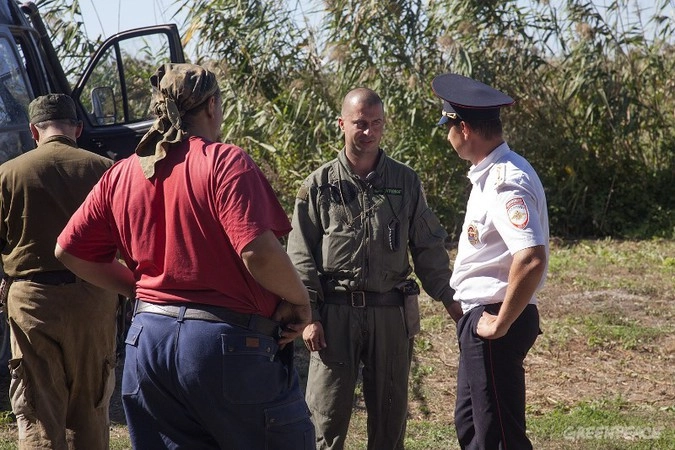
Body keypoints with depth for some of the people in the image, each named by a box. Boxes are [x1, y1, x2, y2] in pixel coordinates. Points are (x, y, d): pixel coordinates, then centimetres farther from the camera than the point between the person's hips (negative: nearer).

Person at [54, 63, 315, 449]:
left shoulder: (122, 174, 9)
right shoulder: (225, 162, -10)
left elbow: (71, 251, 13)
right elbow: (258, 254, -21)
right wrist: (299, 299, -4)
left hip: (148, 341, 6)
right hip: (227, 341, -6)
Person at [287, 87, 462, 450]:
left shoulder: (406, 182, 8)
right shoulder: (319, 185, 2)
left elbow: (428, 248, 11)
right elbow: (300, 256, 1)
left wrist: (448, 298, 2)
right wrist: (308, 316, -6)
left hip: (390, 311, 2)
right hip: (335, 311, -2)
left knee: (390, 412, 8)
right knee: (327, 413, -3)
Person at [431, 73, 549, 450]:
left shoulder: (506, 180, -21)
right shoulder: (489, 173, 10)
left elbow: (531, 259, -32)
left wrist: (501, 323, -23)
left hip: (495, 323, -10)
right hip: (480, 318, 10)